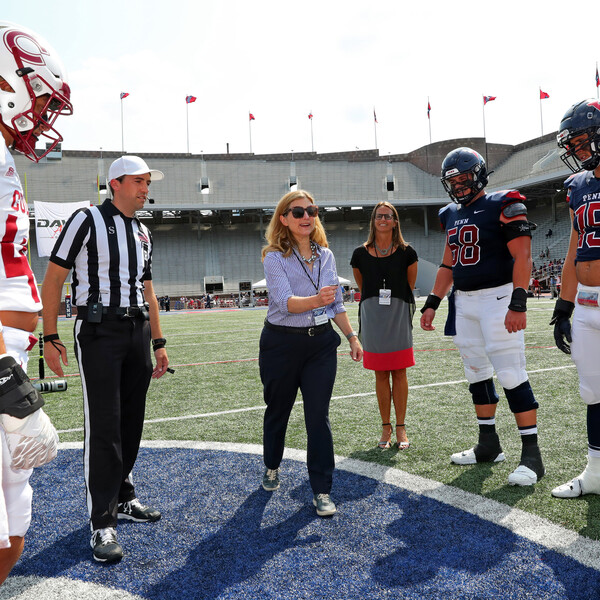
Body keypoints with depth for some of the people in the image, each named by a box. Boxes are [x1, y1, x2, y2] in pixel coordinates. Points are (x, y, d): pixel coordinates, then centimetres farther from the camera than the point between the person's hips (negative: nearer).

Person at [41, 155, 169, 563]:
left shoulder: (144, 234, 16)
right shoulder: (88, 220, -4)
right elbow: (54, 277, -5)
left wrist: (158, 342, 16)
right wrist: (49, 337, -10)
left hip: (138, 332, 6)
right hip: (99, 331, -6)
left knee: (131, 422, 11)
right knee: (103, 426, -7)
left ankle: (123, 499, 28)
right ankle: (103, 524, 1)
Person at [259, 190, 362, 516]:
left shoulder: (326, 255, 6)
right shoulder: (275, 257, -10)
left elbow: (336, 303, 14)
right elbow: (284, 301, -25)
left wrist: (352, 336, 11)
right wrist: (316, 300, -42)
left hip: (321, 342, 3)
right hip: (282, 343, -2)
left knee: (318, 415, -2)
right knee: (277, 410, 15)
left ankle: (321, 490, 7)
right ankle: (272, 468, 41)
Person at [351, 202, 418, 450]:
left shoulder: (406, 252, 0)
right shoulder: (360, 254, 2)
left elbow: (410, 285, 11)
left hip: (399, 316, -1)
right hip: (372, 316, 1)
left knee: (399, 372, 2)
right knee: (381, 374, 5)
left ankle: (401, 428, 11)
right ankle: (386, 428, 15)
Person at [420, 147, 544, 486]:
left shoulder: (502, 207, -8)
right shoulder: (452, 215, 15)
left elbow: (522, 258, -15)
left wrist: (518, 304, -24)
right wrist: (432, 303, 15)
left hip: (497, 298, -8)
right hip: (464, 302, 8)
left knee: (511, 375, -9)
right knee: (477, 373, 12)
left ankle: (532, 455, -1)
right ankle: (489, 446, 25)